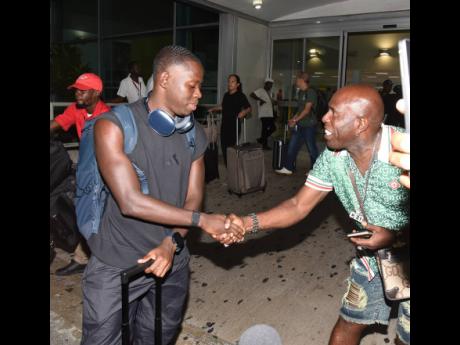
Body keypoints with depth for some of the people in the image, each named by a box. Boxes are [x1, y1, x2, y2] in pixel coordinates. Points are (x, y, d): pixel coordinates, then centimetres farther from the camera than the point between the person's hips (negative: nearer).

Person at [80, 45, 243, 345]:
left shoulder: (195, 134, 1)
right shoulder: (113, 126, -16)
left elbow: (193, 198, 0)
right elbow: (130, 202, -24)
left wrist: (172, 243, -17)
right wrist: (203, 220, -22)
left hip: (172, 261, 5)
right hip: (117, 264, -4)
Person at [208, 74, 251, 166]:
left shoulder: (240, 96, -6)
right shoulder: (226, 95, 12)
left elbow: (249, 108, -5)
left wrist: (244, 112, -24)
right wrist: (213, 109, 27)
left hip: (234, 125, -6)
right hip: (224, 125, 6)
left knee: (231, 147, -10)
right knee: (224, 146, 7)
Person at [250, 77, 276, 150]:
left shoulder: (268, 92, 21)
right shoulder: (260, 90, -6)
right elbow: (252, 95, -18)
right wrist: (260, 100, -21)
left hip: (270, 114, 9)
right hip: (264, 114, -9)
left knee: (272, 128, 11)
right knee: (265, 129, -6)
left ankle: (261, 139, 21)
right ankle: (264, 145, 4)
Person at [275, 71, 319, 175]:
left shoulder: (311, 92, -13)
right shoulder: (300, 92, 13)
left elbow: (307, 110, -18)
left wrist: (295, 120, -18)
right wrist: (293, 118, 12)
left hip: (309, 125, -8)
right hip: (299, 125, 8)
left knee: (311, 148, 3)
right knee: (292, 146, 6)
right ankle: (288, 168, 13)